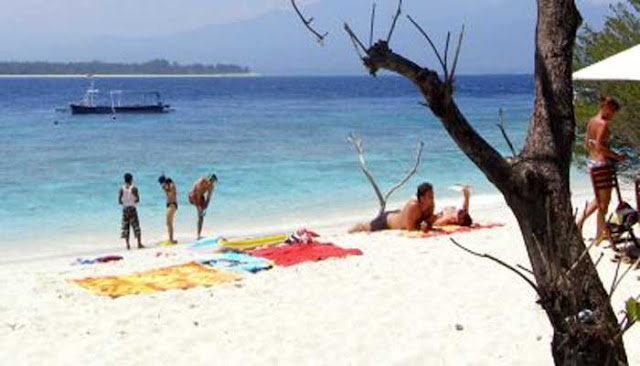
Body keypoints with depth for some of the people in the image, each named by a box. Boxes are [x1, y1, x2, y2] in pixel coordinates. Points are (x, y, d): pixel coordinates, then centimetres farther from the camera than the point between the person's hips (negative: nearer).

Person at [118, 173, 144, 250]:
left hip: (125, 208, 3)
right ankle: (139, 244, 0)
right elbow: (137, 199, -8)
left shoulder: (121, 190, 0)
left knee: (125, 227, 7)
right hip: (132, 208, -3)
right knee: (136, 227, 2)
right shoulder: (134, 188, -7)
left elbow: (119, 201, -3)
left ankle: (128, 245, 3)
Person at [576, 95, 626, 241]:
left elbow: (587, 144, 15)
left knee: (598, 198, 22)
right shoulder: (603, 123, -17)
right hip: (602, 163, -9)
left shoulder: (591, 121, 9)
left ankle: (579, 221, 19)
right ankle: (599, 233, 11)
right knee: (604, 201, 3)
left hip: (592, 161, 9)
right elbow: (599, 146, -24)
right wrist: (616, 156, -17)